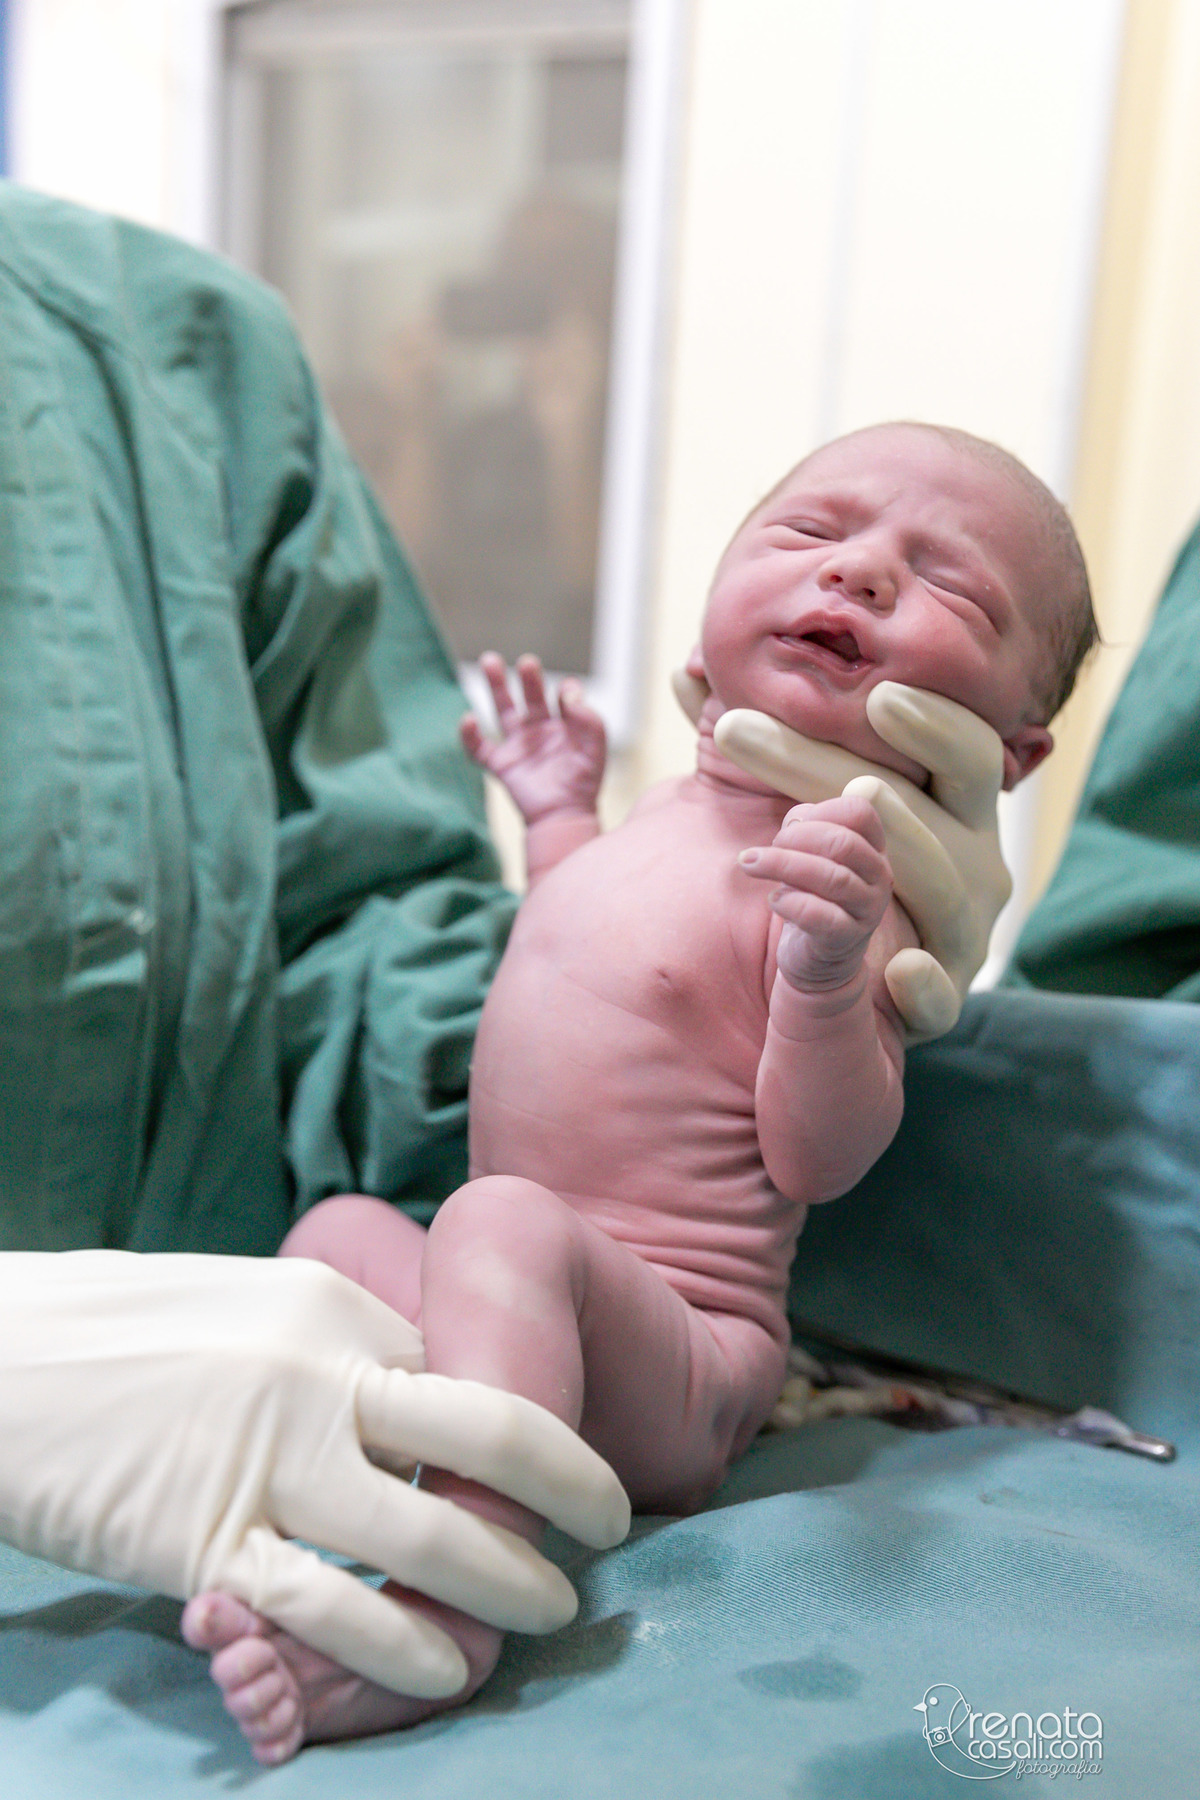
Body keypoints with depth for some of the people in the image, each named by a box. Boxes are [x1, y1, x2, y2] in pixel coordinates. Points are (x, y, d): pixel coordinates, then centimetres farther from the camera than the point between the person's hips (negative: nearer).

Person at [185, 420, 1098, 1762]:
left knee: (506, 1221, -38)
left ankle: (451, 1599, -44)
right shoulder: (672, 815, 8)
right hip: (544, 1308, 10)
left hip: (680, 1358, -9)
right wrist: (557, 813, 23)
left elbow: (819, 1159, -26)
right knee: (340, 1228, 25)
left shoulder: (848, 874, -18)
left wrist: (827, 979, -43)